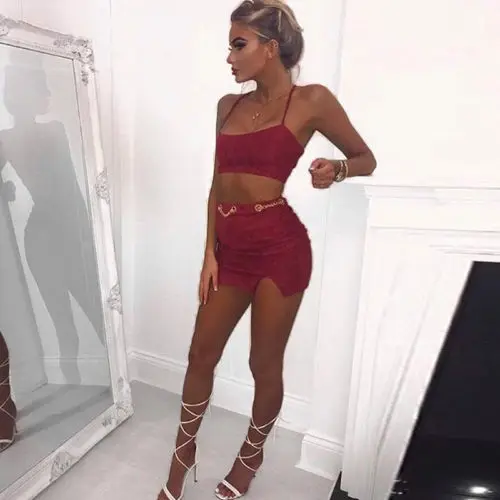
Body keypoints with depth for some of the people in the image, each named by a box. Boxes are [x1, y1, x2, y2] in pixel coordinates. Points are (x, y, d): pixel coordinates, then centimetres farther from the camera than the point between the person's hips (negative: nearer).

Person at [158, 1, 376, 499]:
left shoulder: (311, 100, -3)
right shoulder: (228, 105, 12)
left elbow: (365, 158, 6)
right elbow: (217, 184, 11)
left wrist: (335, 170, -17)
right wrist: (209, 254, 6)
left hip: (280, 246, -5)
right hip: (231, 246, 5)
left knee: (265, 362, 9)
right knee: (201, 355, 11)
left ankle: (250, 457, 37)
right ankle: (183, 454, 36)